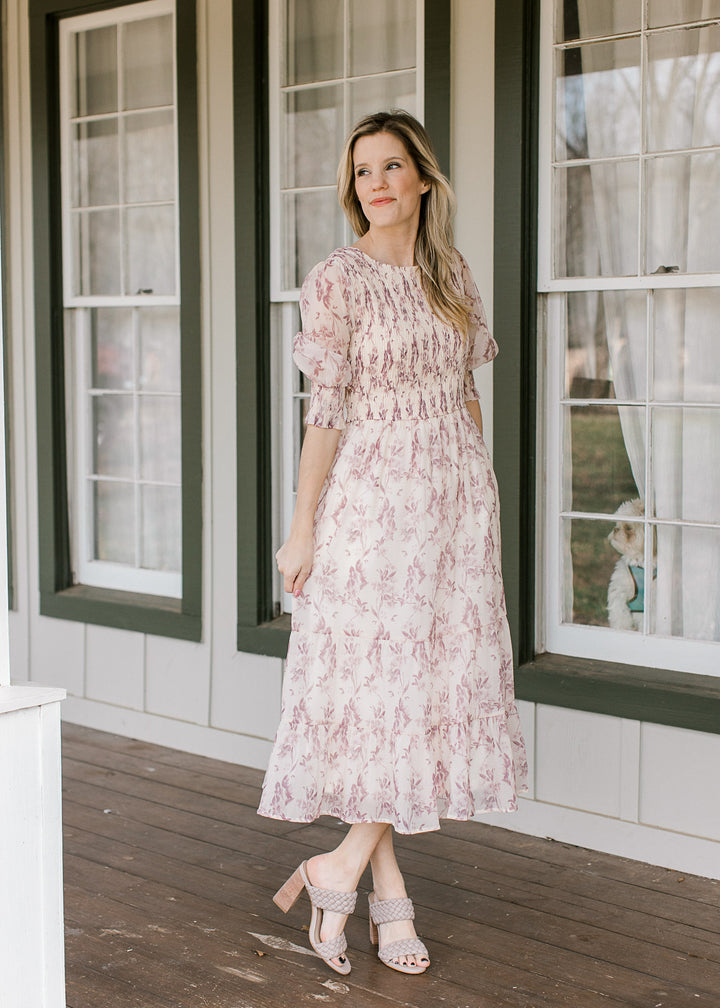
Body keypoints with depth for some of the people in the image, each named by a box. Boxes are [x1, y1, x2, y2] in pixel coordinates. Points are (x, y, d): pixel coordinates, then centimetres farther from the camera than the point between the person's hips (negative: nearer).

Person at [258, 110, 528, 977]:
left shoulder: (452, 272, 10)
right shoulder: (337, 280, -6)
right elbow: (325, 412, -8)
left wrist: (480, 495, 14)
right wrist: (302, 529, -9)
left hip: (458, 495, 6)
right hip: (372, 497, -6)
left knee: (444, 681, 3)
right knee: (379, 682, -3)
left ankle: (343, 866, 12)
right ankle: (388, 890, 9)